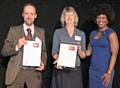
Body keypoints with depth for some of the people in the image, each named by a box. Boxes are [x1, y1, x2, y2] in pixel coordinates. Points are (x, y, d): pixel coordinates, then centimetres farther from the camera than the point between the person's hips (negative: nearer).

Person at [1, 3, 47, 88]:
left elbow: (43, 51, 13)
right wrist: (17, 47, -17)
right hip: (16, 72, -1)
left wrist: (43, 63, -6)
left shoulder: (41, 31, 10)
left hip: (34, 72, 2)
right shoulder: (14, 30, 3)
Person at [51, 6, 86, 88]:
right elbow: (54, 52, 1)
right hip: (62, 70, -1)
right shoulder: (58, 32, 3)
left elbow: (83, 56, 8)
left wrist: (79, 50, -13)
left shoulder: (81, 34, 7)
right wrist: (58, 58, -20)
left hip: (76, 71, 2)